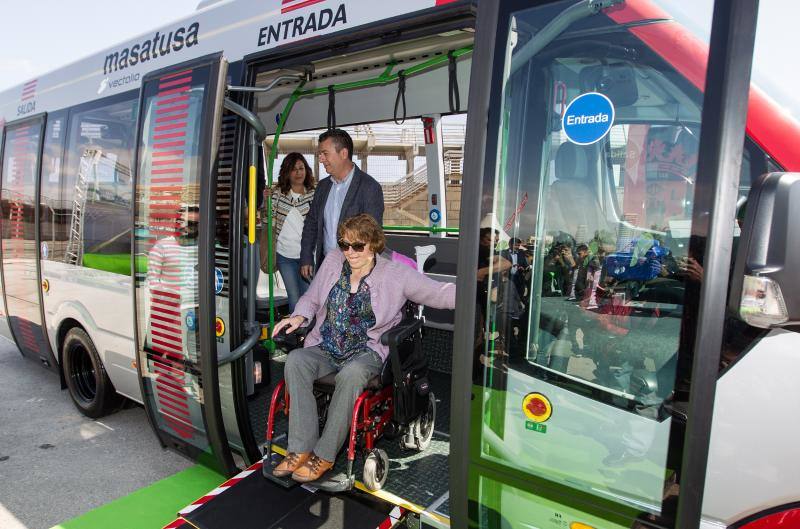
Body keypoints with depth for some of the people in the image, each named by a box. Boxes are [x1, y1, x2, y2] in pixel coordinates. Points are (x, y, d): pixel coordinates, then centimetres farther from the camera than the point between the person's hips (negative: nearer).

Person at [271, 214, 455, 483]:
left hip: (366, 352, -4)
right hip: (324, 349, 4)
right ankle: (301, 448, -23)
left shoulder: (396, 273, -2)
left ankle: (324, 455, -21)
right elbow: (311, 298, 20)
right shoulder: (333, 261, 9)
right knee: (295, 360, -26)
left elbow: (440, 293, -9)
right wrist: (299, 317, -2)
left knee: (351, 375, -36)